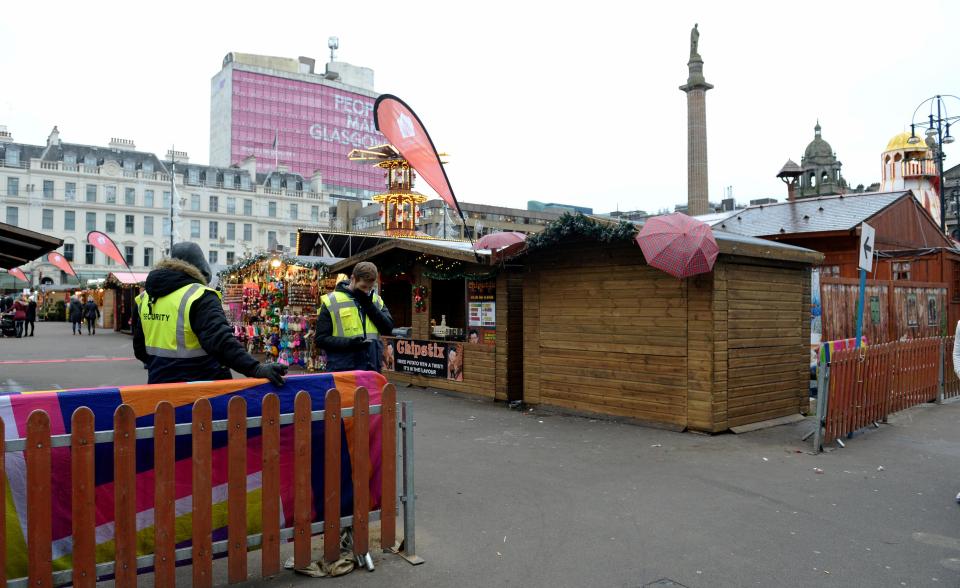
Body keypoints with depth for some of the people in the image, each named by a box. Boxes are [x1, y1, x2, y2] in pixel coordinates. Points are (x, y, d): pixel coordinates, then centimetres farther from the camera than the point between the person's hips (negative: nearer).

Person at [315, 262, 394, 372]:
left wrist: (369, 305, -9)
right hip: (341, 371, -4)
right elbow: (320, 339, -5)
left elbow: (388, 328, 0)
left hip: (372, 370, 4)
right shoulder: (330, 302, -3)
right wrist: (349, 343, -19)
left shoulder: (376, 300, 9)